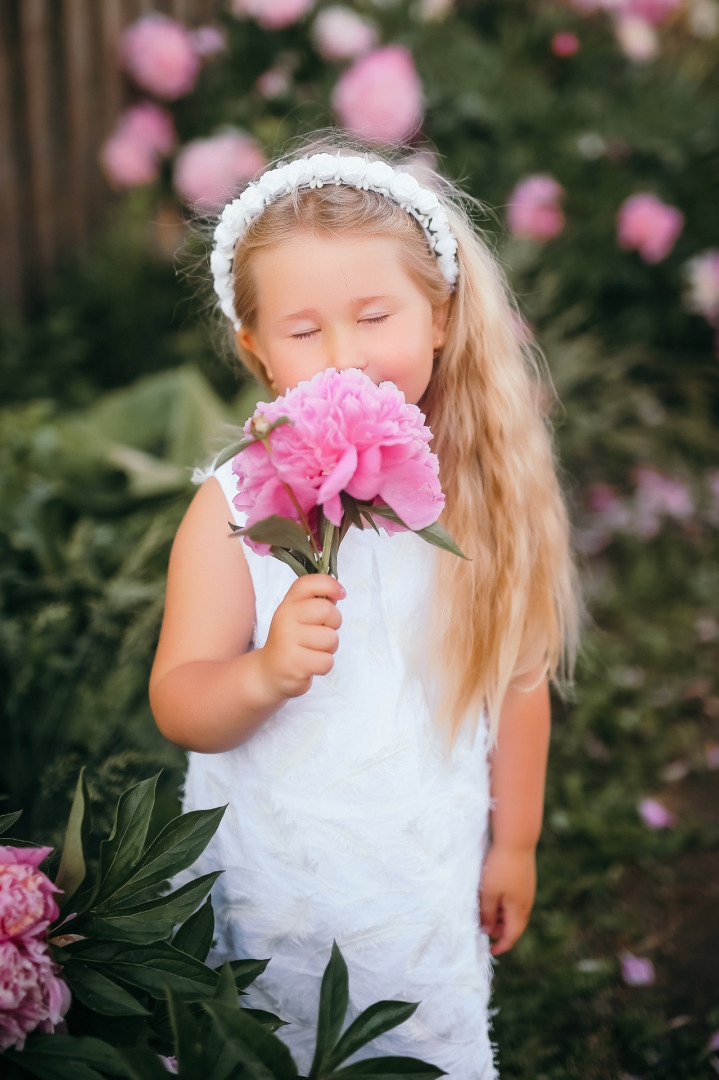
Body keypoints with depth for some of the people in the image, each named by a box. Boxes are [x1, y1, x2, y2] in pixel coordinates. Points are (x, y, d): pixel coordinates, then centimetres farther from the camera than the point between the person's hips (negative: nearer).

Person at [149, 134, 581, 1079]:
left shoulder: (486, 488, -11)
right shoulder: (235, 505, -17)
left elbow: (518, 675, -1)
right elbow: (177, 706, -17)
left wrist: (515, 841, 7)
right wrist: (268, 674, -38)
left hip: (430, 873, 1)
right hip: (273, 878, -1)